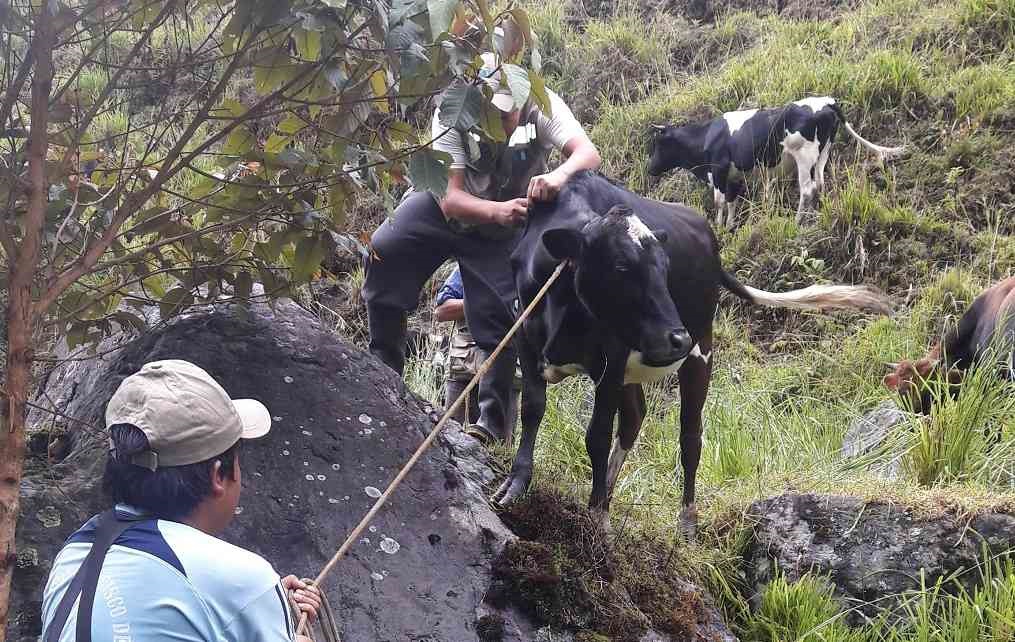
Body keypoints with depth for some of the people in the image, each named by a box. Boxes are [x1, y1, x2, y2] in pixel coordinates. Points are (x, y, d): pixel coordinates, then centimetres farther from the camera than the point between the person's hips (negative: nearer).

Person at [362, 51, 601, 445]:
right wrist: (496, 210, -51)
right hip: (447, 207, 0)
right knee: (384, 249, -23)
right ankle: (383, 373, -9)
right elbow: (450, 198, -32)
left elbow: (589, 154, -41)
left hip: (505, 229, 0)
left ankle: (492, 420, 8)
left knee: (499, 322, -11)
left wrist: (560, 174, -64)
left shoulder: (540, 106, -27)